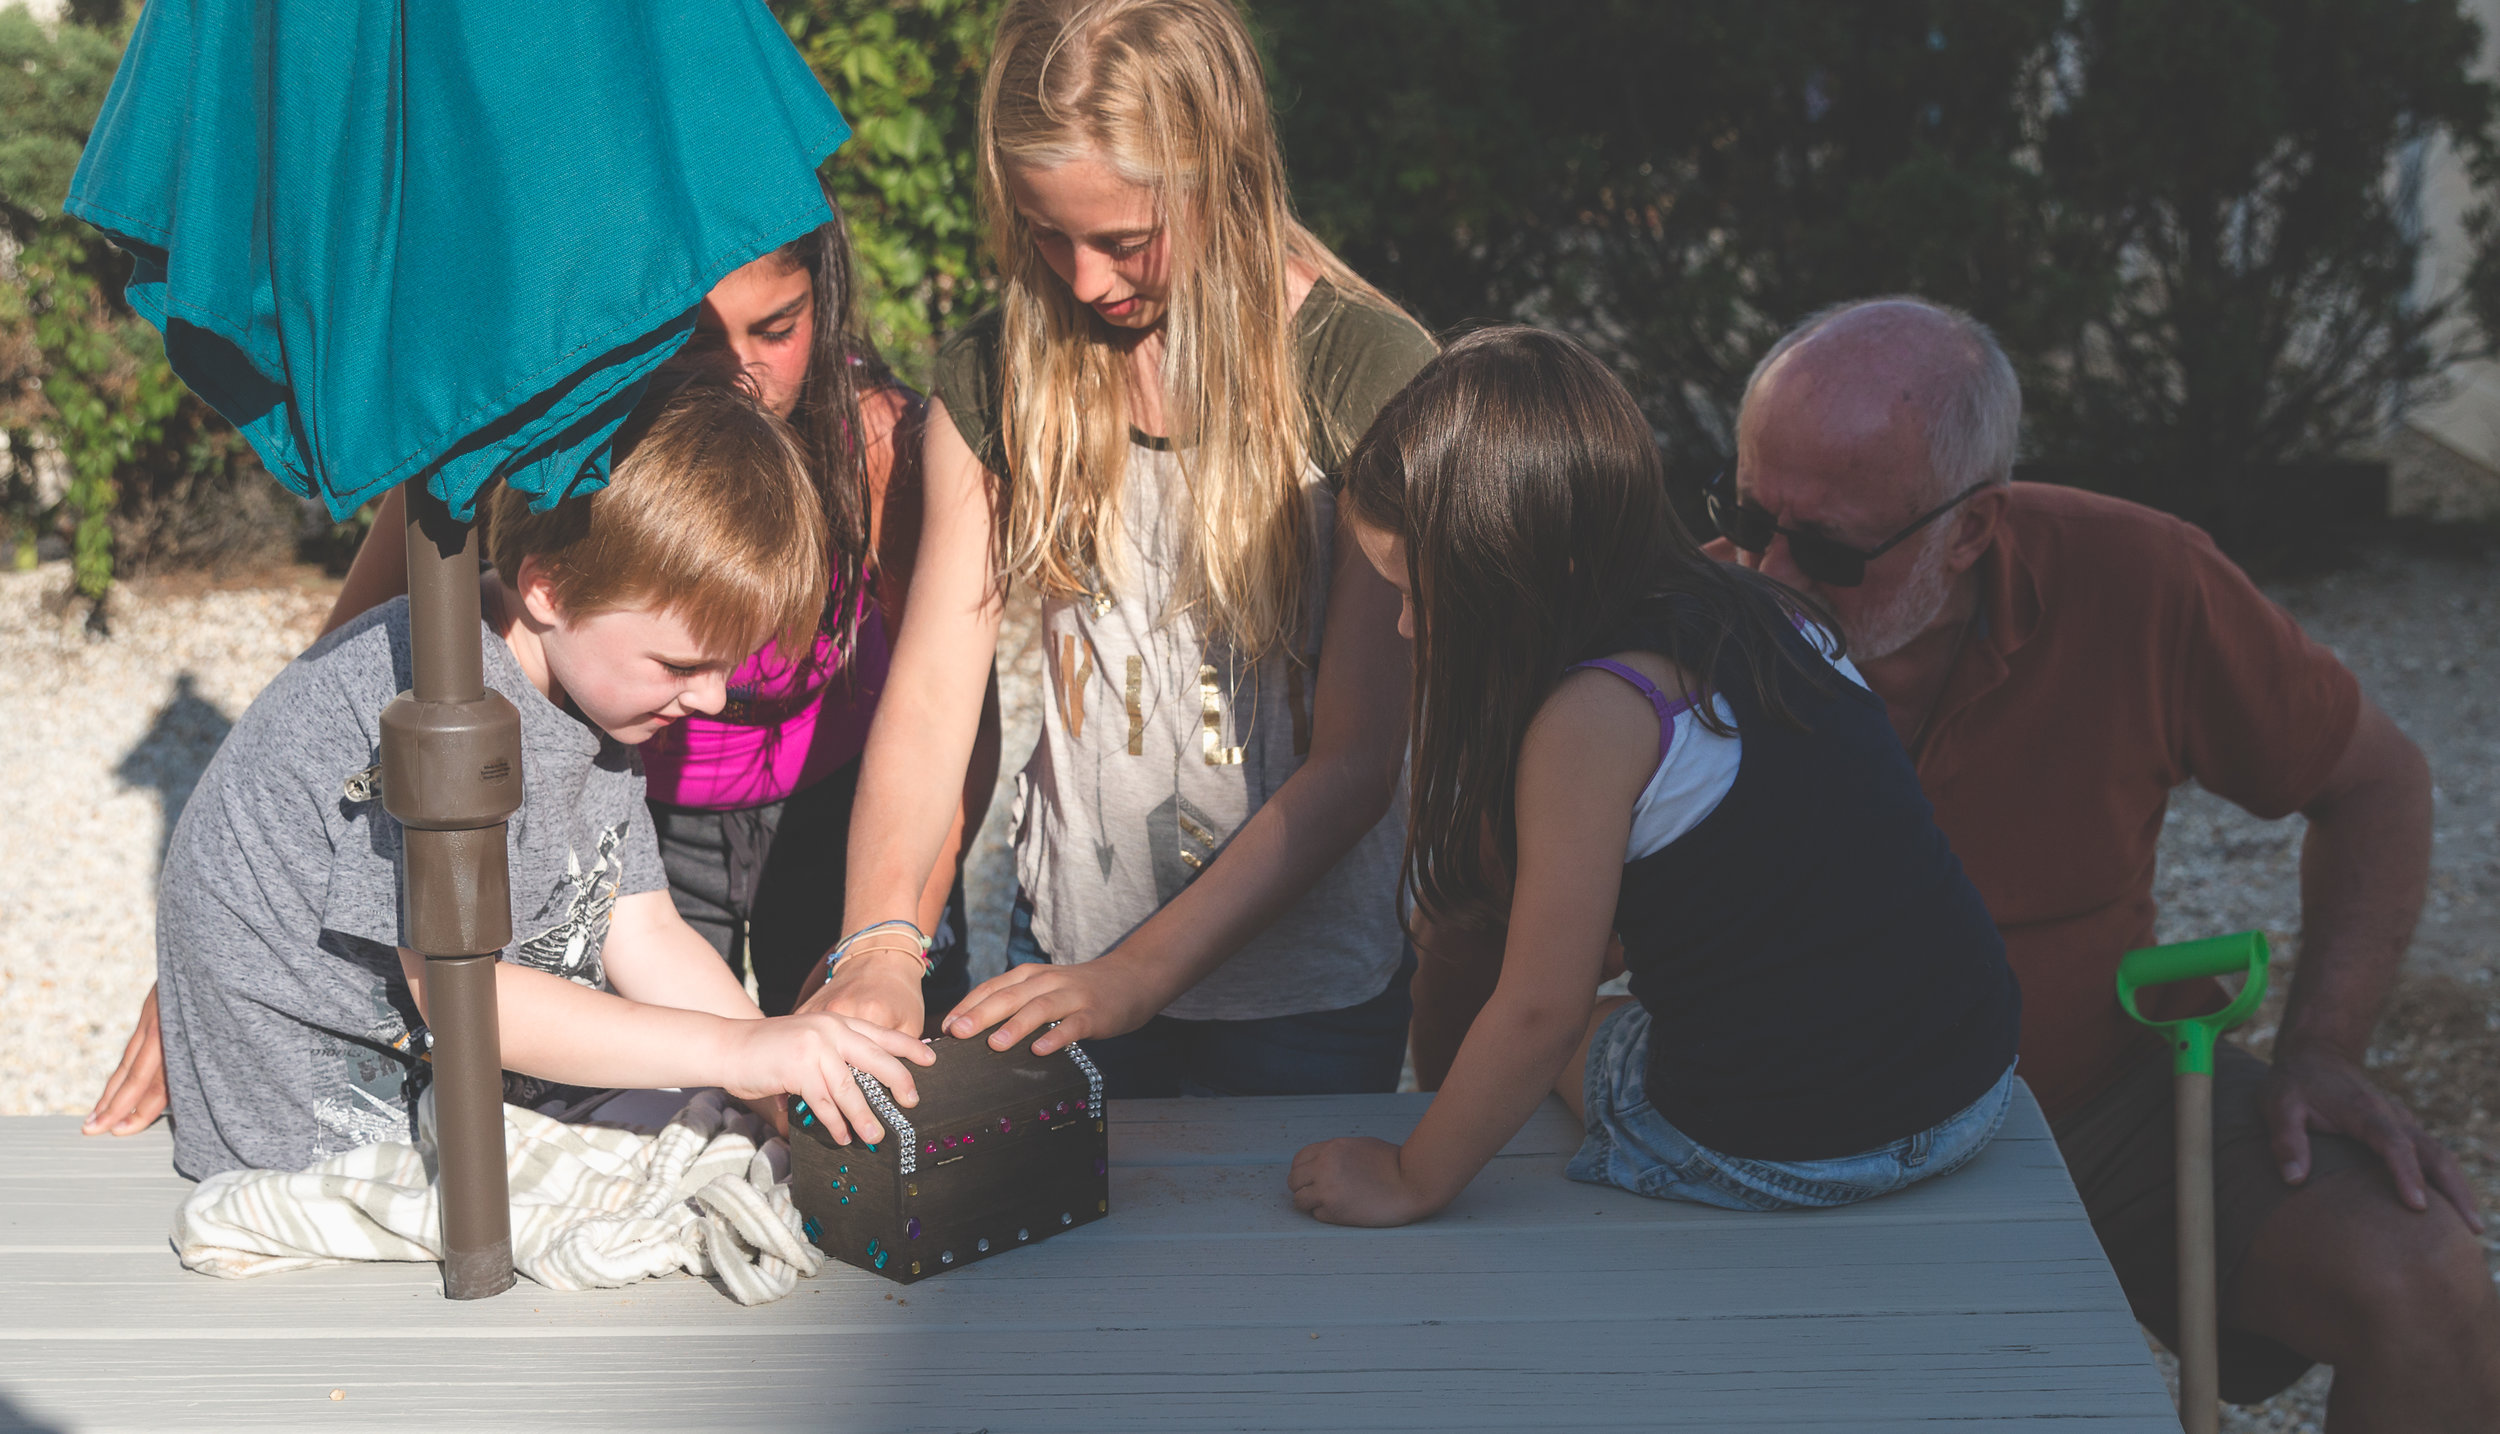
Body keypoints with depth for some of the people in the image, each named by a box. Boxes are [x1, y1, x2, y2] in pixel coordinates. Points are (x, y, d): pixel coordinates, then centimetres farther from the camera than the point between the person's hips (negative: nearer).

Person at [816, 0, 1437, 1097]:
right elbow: (933, 689, -9)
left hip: (1308, 992, -3)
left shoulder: (1371, 376, -16)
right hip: (1064, 951, 3)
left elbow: (1358, 758, -17)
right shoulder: (993, 378, -4)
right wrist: (876, 946, -24)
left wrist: (1140, 973, -22)